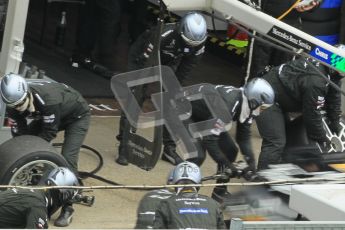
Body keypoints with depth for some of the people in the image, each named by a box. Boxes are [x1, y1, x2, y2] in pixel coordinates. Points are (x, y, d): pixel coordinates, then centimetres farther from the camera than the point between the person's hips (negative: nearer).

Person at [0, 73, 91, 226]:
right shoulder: (14, 106, -23)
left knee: (68, 158, -21)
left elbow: (49, 132, -32)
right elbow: (19, 134, -15)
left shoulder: (48, 99, -43)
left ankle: (67, 209, -14)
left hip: (77, 116, -7)